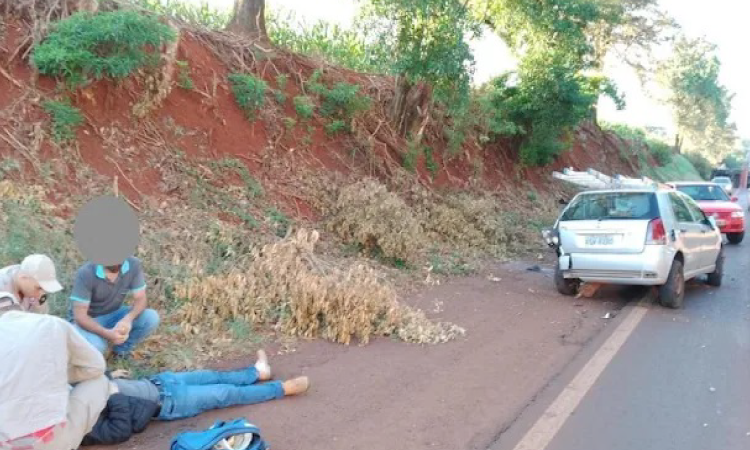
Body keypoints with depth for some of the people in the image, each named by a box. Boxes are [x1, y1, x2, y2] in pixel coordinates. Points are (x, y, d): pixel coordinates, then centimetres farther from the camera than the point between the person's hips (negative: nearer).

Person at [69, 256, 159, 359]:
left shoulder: (134, 264, -18)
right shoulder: (86, 273, -27)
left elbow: (140, 299, -13)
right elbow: (79, 315, -26)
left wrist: (128, 319, -34)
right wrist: (107, 333, -40)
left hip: (115, 315, 4)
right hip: (90, 320, -4)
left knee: (151, 318, -21)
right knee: (94, 344, -35)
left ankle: (121, 349, 4)